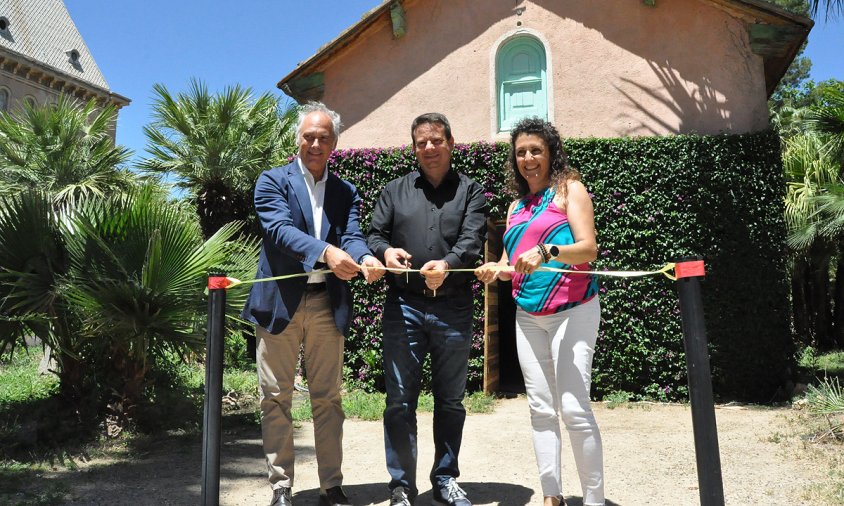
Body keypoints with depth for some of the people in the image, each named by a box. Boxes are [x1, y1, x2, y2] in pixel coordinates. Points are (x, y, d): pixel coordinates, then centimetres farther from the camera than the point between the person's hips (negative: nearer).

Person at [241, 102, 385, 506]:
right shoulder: (273, 181, 2)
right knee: (276, 398, 5)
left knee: (328, 398, 8)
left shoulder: (345, 192, 13)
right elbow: (279, 229, -14)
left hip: (328, 305, 3)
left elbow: (353, 235, -1)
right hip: (280, 302, -2)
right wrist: (325, 252, -32)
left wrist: (365, 259, -26)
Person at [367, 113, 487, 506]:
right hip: (404, 306, 0)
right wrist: (385, 251, -15)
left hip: (453, 309, 0)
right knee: (400, 401, 1)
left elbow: (472, 240, -7)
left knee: (450, 401, 11)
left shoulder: (471, 192, 8)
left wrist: (447, 263, -28)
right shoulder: (395, 190, 13)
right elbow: (374, 234, 9)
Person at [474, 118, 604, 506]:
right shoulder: (517, 206, 17)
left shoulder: (569, 189, -1)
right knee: (541, 409, 7)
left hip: (572, 311, -6)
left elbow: (588, 248, -13)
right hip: (528, 316, 6)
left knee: (574, 408, -11)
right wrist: (496, 270, -6)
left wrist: (546, 252, -30)